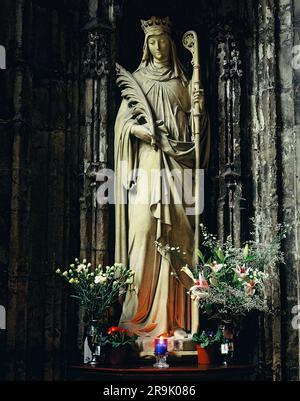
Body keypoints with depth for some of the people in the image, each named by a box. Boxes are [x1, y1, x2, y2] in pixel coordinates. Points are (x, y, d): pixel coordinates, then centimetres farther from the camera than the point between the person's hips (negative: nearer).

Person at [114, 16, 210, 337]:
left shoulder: (182, 81, 17)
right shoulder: (137, 78, 14)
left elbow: (192, 124, 13)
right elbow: (123, 118, 8)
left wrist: (199, 107, -7)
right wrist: (135, 128, -12)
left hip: (177, 159, 1)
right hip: (146, 159, -1)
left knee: (177, 227, -5)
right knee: (144, 226, -11)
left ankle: (175, 308, 1)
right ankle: (140, 307, -5)